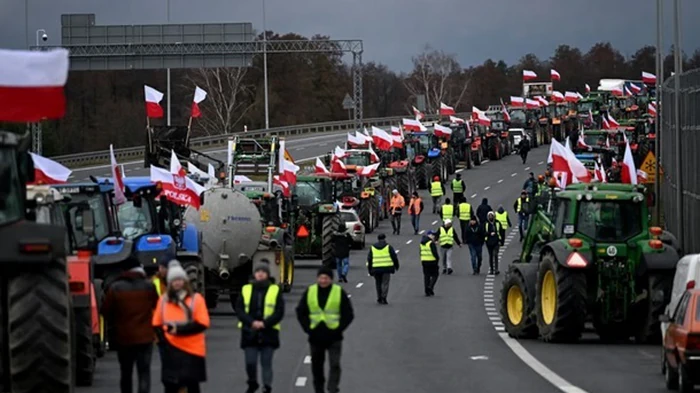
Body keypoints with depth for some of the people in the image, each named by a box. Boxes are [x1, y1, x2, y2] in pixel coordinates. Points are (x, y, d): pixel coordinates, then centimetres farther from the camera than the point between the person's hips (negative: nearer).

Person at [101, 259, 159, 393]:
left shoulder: (115, 288, -6)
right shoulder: (149, 286, -5)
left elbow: (106, 310, -2)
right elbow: (157, 305, 7)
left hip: (123, 337, 1)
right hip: (145, 337, -1)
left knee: (126, 373, 16)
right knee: (144, 373, -2)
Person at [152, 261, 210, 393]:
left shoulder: (196, 299, -6)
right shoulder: (164, 300, 5)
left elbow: (203, 324, -12)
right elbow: (157, 324, 8)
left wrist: (180, 329, -19)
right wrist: (164, 340, -9)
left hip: (192, 350, -2)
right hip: (171, 351, 2)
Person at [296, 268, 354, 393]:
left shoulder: (339, 292, -1)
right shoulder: (309, 292, 5)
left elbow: (348, 314, 1)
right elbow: (301, 312, 10)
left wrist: (339, 329, -9)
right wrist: (308, 328, -2)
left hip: (333, 336, -3)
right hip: (315, 336, 3)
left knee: (335, 364, -13)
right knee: (316, 366, 12)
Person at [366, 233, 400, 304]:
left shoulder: (372, 248, 8)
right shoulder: (388, 247, 1)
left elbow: (369, 259, 8)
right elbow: (394, 257, 3)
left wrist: (370, 270, 13)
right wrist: (396, 266, 17)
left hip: (376, 269, 2)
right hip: (386, 268, -2)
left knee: (378, 283, 14)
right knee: (385, 283, -2)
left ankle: (379, 298, 18)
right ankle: (384, 298, -14)